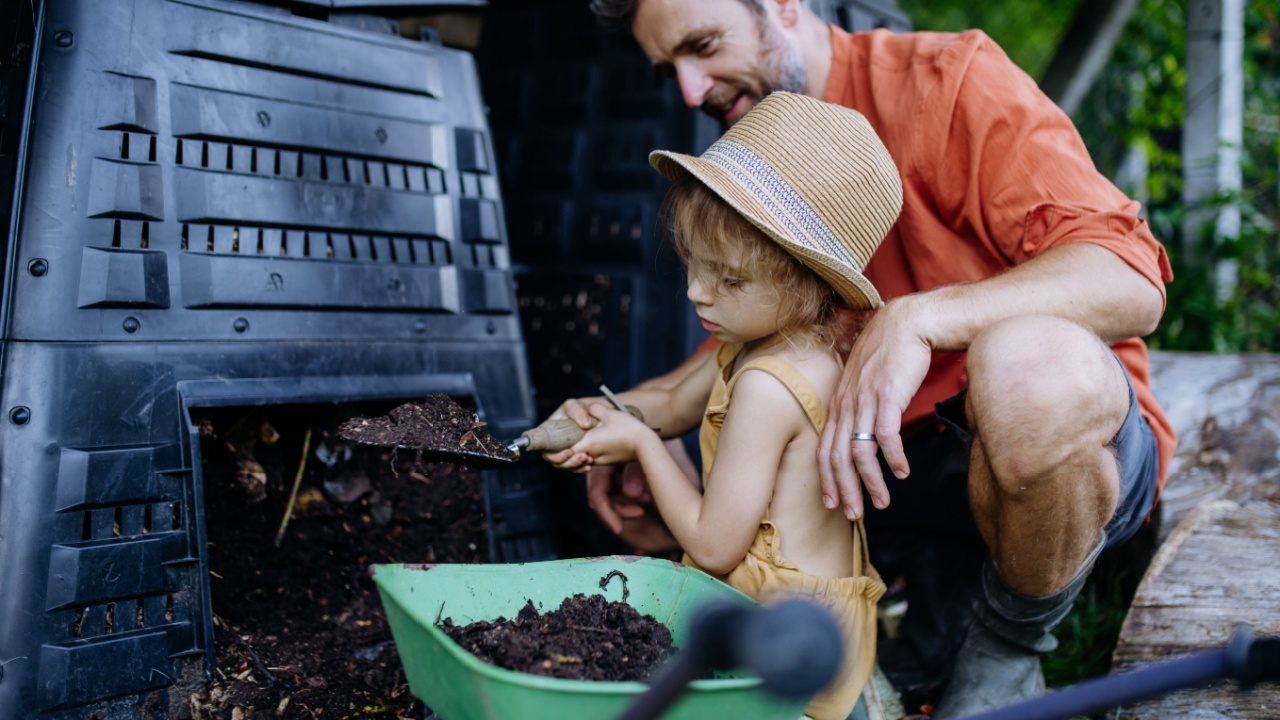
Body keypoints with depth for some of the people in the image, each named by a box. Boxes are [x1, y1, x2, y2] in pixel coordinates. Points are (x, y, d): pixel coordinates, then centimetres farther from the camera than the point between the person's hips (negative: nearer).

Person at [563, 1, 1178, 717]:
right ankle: (937, 572, 8)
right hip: (890, 453, 6)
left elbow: (1130, 283, -24)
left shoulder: (951, 82, -14)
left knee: (1031, 366, -41)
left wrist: (918, 317, -37)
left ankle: (1008, 655, -10)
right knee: (645, 491, -2)